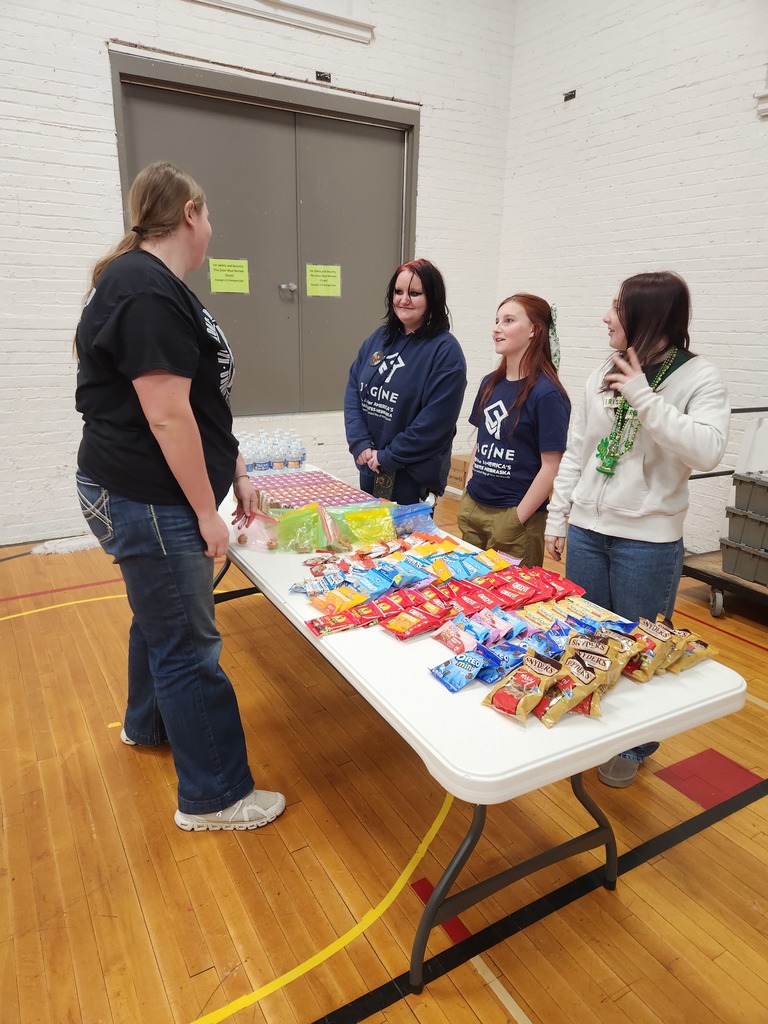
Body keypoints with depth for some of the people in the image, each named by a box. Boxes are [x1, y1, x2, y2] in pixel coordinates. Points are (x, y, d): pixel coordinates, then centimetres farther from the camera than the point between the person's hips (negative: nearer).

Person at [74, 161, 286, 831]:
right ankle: (213, 796, 16)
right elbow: (167, 417, -23)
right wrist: (207, 512, -17)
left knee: (161, 616, 25)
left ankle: (148, 724, 48)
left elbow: (198, 400, 16)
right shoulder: (147, 293, -19)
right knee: (190, 646, -1)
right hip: (146, 502, -10)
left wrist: (236, 472, 15)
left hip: (153, 497, 11)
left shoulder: (156, 286, 14)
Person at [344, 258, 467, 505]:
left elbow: (436, 420, -19)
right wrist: (360, 444, -10)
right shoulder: (379, 338, 6)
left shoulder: (445, 351, -13)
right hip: (369, 469, 6)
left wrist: (388, 457, -16)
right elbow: (353, 391, 3)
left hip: (413, 476, -6)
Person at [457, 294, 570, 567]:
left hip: (514, 516, -7)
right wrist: (467, 495, 8)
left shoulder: (546, 393, -15)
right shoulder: (490, 383, 7)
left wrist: (518, 518, -14)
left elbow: (551, 467, -15)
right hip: (472, 509, 7)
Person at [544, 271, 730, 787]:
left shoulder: (699, 377, -9)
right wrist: (557, 517, 8)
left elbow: (707, 451, -23)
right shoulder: (604, 375, 5)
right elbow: (575, 452, 9)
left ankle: (634, 745, 33)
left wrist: (645, 399, -23)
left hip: (648, 542, -5)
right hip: (587, 530, 5)